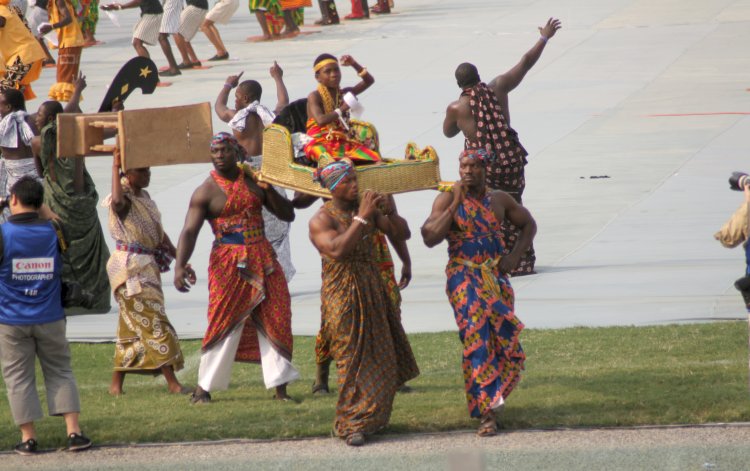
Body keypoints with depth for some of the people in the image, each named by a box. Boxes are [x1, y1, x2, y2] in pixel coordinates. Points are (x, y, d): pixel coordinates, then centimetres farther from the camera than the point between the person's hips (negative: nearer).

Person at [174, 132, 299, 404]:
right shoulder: (206, 192, -6)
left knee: (276, 321, 2)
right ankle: (203, 388, 3)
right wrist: (180, 265, -31)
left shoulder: (253, 182, 7)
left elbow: (287, 215, 10)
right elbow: (189, 231, -15)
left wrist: (269, 191, -7)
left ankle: (280, 387, 9)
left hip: (263, 259, 4)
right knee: (224, 323, -7)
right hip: (228, 263, -4)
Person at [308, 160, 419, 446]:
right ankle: (351, 425, 4)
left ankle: (372, 417, 24)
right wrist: (362, 218, -29)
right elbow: (338, 250, -30)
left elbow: (399, 234, 4)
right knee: (354, 360, -4)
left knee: (382, 358, 9)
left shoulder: (365, 209, 5)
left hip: (373, 293, 6)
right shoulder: (321, 220, -13)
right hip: (343, 298, -6)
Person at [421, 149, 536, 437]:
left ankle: (488, 404, 22)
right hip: (464, 278, -4)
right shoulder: (447, 200, -3)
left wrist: (515, 256, 6)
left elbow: (528, 224, 22)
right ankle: (487, 413, -14)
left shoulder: (499, 200, 8)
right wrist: (455, 204, -17)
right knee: (478, 339, -14)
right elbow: (430, 239, -16)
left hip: (496, 275, 4)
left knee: (506, 341, 1)